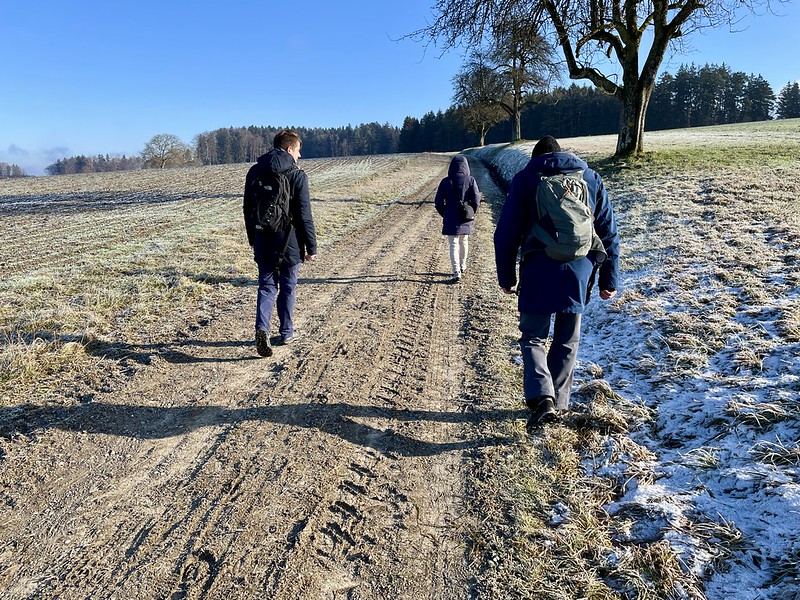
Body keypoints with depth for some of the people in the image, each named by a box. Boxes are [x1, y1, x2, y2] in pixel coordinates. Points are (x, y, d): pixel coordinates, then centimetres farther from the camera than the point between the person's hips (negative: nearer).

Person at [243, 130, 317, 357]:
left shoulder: (254, 172, 6)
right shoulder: (297, 175, -10)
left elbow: (248, 209, 12)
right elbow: (304, 216, -12)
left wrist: (253, 240, 20)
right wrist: (311, 246, -5)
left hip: (263, 242, 4)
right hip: (289, 243, -3)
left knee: (267, 286, 9)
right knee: (288, 287, 11)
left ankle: (262, 327, -11)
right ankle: (286, 332, 21)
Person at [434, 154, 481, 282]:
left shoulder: (446, 182, -6)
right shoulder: (470, 180, -5)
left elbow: (438, 202, -4)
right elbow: (476, 200, -8)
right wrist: (472, 213, 8)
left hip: (451, 220, -2)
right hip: (466, 220, 2)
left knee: (453, 245, 1)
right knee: (464, 242, 21)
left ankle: (457, 272, -9)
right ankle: (462, 267, 35)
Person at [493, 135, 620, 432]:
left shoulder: (525, 179, 4)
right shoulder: (591, 178, 13)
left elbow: (507, 233, 0)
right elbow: (609, 233, 11)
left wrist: (506, 276, 8)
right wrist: (609, 278, 15)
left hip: (538, 272, -3)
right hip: (579, 272, 3)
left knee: (533, 336, 9)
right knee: (567, 341, 16)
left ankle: (541, 398, -10)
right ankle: (558, 402, 22)